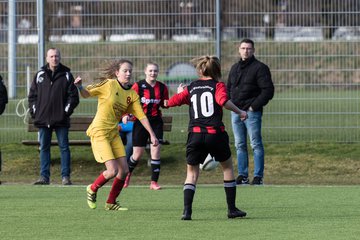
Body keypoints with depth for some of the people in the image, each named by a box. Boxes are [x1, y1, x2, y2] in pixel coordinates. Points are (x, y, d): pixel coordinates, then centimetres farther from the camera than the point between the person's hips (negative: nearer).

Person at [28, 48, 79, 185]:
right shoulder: (40, 75, 10)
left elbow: (73, 96, 1)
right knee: (44, 148, 5)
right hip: (43, 120, 2)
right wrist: (34, 112, 2)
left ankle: (65, 176, 2)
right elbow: (32, 95, 13)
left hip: (61, 119, -2)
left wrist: (66, 111, -7)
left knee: (64, 147, -1)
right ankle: (44, 176, 8)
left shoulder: (66, 76, 3)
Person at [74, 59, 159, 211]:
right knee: (112, 171, -15)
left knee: (124, 170, 2)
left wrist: (152, 135, 2)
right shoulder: (109, 85, -9)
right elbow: (86, 94, -5)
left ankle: (111, 203, 19)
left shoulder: (132, 94, 6)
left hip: (114, 133, 7)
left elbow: (141, 116, 7)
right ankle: (92, 190, 13)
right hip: (99, 132, -7)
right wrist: (80, 87, -27)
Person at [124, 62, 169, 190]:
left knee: (156, 151, -7)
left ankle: (154, 182, -1)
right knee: (138, 154, 3)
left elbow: (165, 104, 15)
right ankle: (127, 174, 32)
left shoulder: (162, 87, 4)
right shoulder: (138, 86, -5)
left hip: (156, 122, 2)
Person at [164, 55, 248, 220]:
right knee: (227, 167, 17)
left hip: (195, 134, 2)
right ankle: (232, 209, 17)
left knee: (192, 172, 11)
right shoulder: (217, 85, 4)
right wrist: (239, 112, -6)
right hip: (215, 133, -2)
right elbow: (223, 101, -15)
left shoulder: (191, 88, 13)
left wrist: (180, 92, 33)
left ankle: (187, 210, -7)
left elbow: (172, 101, 12)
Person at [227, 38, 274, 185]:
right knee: (239, 145, 8)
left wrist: (255, 106, -14)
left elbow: (268, 90, -11)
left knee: (256, 145, -6)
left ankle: (258, 176, -4)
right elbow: (229, 88, 26)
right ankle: (242, 175, 13)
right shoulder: (234, 68, 17)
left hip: (251, 112, -7)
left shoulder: (259, 68, -5)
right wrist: (229, 103, 9)